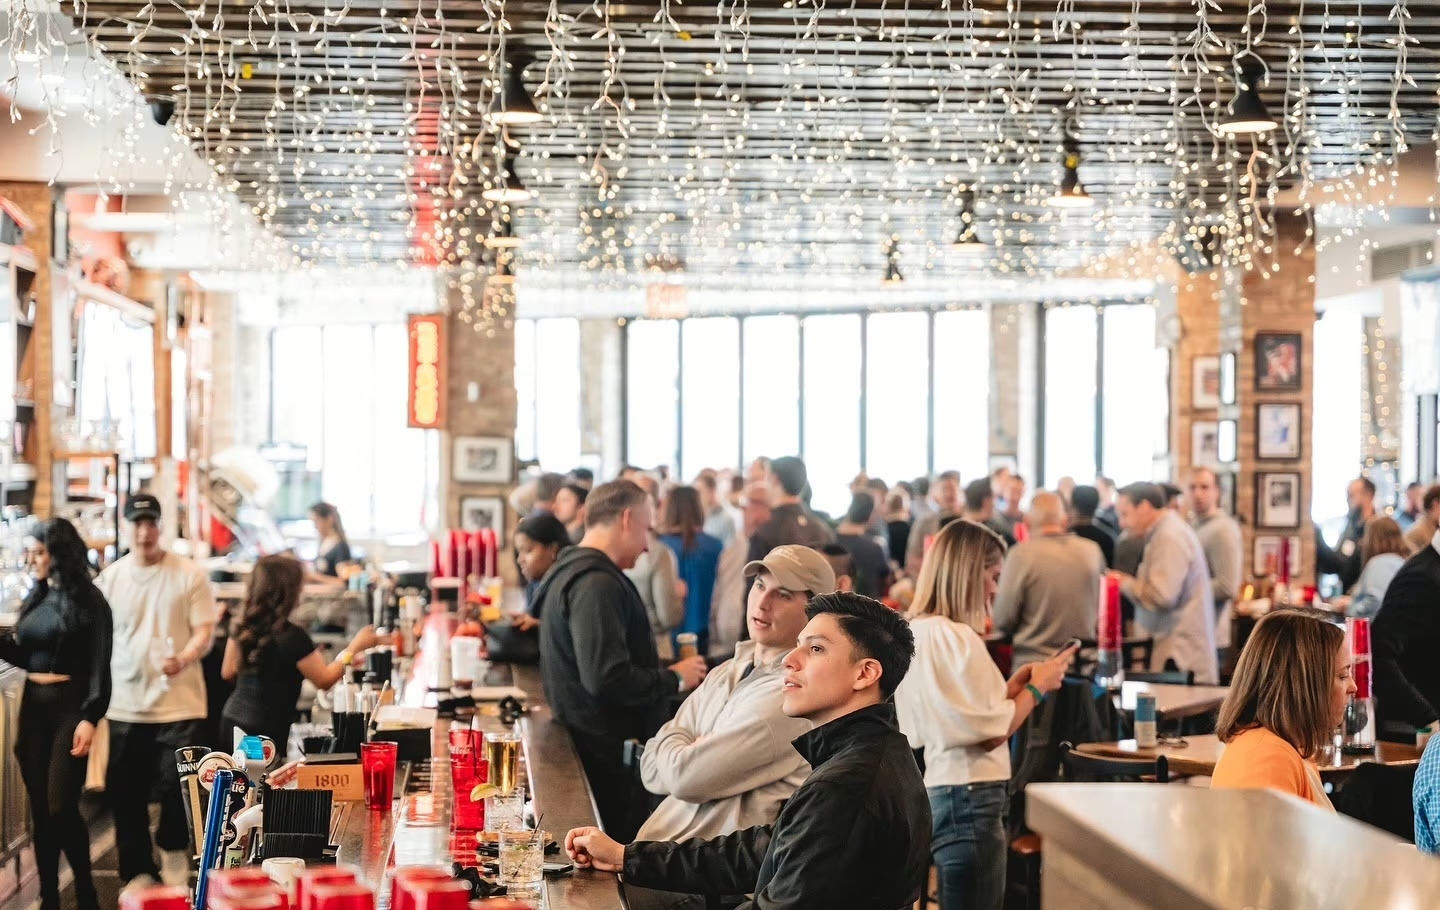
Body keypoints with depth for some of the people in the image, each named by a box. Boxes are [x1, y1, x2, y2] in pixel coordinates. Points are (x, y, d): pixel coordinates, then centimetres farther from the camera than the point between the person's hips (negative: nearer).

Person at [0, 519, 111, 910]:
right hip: (33, 706, 6)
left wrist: (90, 718, -18)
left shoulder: (88, 600, -6)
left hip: (70, 706, -6)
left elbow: (100, 665, -10)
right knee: (40, 809, 6)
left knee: (61, 806, -9)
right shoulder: (35, 598, 12)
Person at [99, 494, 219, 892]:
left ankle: (173, 847, 23)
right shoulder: (109, 578, 6)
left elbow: (204, 632, -5)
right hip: (125, 705, 3)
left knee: (175, 785, -6)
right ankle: (137, 872, 18)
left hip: (179, 703, -3)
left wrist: (182, 659, -26)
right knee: (125, 795, 5)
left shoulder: (190, 575, -2)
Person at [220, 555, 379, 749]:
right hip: (265, 732, -7)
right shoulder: (293, 637, -19)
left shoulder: (242, 625, 0)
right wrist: (353, 649, 3)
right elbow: (324, 680, -7)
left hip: (232, 720, 7)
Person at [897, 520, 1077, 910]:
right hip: (969, 798, -10)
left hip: (938, 790, 10)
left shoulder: (915, 632, 11)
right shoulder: (955, 637, -17)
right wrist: (1036, 687, -4)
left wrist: (1014, 684, 13)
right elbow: (991, 733, -17)